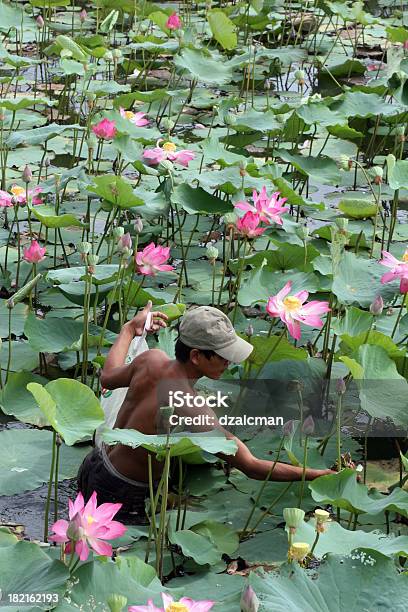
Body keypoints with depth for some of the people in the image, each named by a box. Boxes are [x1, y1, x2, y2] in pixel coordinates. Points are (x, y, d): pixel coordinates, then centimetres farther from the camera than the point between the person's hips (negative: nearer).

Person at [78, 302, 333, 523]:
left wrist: (130, 329, 26)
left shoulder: (152, 360, -12)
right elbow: (252, 467, -28)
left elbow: (108, 378, 12)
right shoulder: (191, 411, -33)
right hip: (118, 496, -9)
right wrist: (320, 475, -23)